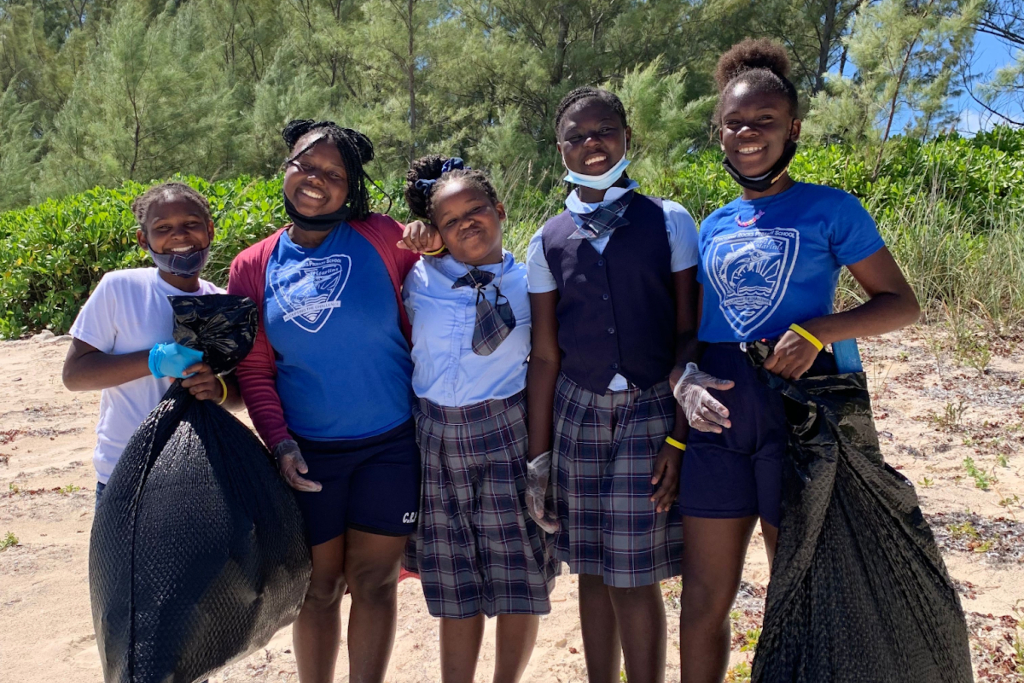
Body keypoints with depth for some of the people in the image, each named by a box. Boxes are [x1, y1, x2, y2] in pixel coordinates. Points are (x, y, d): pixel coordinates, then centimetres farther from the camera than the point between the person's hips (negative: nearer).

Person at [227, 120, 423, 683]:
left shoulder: (381, 238, -5)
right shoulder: (253, 267, 2)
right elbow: (254, 370, 2)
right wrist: (279, 441, -7)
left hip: (391, 446, -1)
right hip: (309, 453, 1)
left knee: (374, 581, 9)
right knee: (319, 587, 13)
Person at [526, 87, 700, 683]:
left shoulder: (670, 222, 0)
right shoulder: (548, 242, 6)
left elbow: (688, 336, -2)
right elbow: (545, 355, 5)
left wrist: (680, 435, -8)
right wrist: (538, 454, 5)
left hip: (652, 412, -2)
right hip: (578, 412, 3)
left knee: (636, 577, 1)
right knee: (593, 570, 11)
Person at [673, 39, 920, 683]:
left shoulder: (831, 209, 1)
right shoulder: (712, 228, 13)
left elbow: (902, 303, 0)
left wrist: (819, 329, -17)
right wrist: (685, 381, -7)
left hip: (797, 407, -3)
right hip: (716, 414, 4)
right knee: (704, 597, 10)